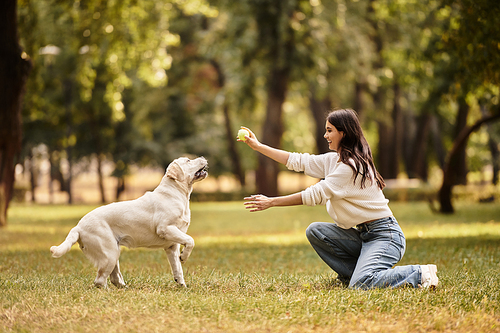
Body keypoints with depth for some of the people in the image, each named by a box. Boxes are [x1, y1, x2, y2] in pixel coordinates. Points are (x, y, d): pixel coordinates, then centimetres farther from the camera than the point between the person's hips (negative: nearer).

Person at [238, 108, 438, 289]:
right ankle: (357, 274, 2)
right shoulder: (333, 160, 10)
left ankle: (420, 274, -9)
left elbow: (316, 195, -20)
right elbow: (298, 162, 12)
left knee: (361, 285, -28)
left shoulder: (352, 165, -19)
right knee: (315, 231, -3)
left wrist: (271, 202, -16)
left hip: (384, 235, -9)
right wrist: (257, 146, 11)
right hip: (363, 235, 9)